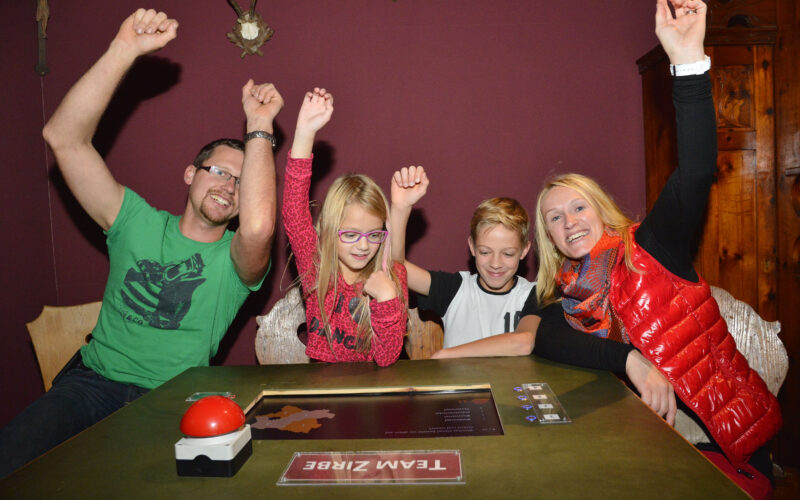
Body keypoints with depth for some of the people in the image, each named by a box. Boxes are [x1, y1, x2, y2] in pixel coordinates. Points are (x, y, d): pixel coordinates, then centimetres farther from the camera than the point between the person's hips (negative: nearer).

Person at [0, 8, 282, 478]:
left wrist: (260, 127, -18)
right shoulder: (139, 222, 6)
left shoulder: (236, 259, -2)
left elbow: (259, 227, -29)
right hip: (90, 381, 2)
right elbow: (64, 138, -2)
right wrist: (124, 50, -11)